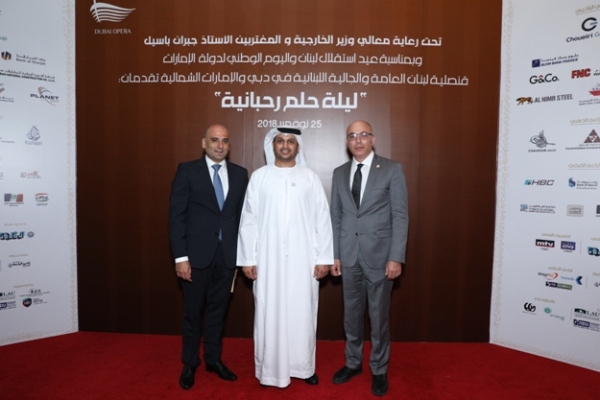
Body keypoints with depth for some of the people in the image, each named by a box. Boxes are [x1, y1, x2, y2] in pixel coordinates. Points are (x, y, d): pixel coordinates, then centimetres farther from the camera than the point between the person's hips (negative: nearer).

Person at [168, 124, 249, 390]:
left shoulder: (240, 174, 5)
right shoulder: (187, 170, -3)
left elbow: (243, 214, 6)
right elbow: (176, 215, -7)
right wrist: (180, 256, -12)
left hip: (227, 253, 3)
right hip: (197, 253, -2)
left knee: (218, 309, 15)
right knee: (193, 311, 12)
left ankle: (213, 359, 34)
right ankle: (189, 363, 32)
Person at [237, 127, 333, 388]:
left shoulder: (310, 178, 3)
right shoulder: (259, 177, 2)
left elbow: (323, 219, 2)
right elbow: (248, 220, 1)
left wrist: (324, 258, -3)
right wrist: (247, 258, -3)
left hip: (303, 259, 1)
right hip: (269, 259, 0)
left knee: (302, 313, 9)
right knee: (269, 314, 8)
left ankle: (303, 366, 28)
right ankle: (271, 368, 25)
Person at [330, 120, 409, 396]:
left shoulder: (392, 170, -4)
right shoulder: (339, 173, 7)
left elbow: (400, 216, -7)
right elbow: (335, 216, 8)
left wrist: (396, 257, -12)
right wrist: (334, 254, 4)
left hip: (379, 254, -3)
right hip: (349, 256, 3)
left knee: (379, 316, 10)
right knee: (351, 314, 15)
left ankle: (379, 370, 29)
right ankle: (353, 363, 35)